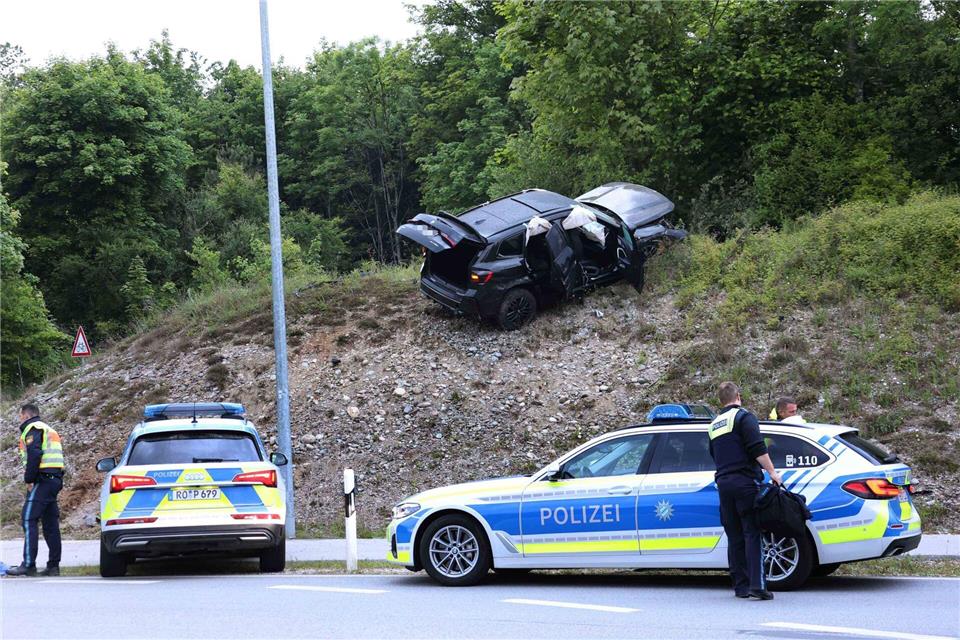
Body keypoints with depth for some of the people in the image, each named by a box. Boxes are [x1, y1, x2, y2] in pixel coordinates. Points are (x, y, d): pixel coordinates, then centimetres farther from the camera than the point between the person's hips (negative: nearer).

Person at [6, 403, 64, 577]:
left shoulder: (32, 428, -3)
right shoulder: (49, 430, 27)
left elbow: (34, 454, -18)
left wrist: (29, 479, -15)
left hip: (42, 480, -9)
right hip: (55, 479, 9)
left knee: (29, 520, -11)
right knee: (50, 523, 10)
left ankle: (28, 564, -17)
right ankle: (53, 565, 9)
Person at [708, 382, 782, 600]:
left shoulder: (714, 425, 19)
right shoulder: (744, 417, -4)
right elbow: (758, 449, -14)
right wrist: (772, 472, -10)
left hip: (723, 484, 6)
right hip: (744, 482, -6)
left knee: (734, 537, 9)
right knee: (752, 534, -8)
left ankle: (740, 586, 8)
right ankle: (756, 585, -17)